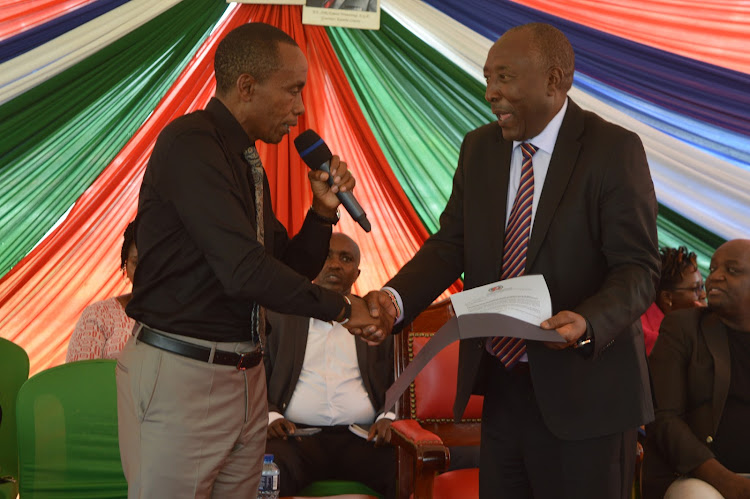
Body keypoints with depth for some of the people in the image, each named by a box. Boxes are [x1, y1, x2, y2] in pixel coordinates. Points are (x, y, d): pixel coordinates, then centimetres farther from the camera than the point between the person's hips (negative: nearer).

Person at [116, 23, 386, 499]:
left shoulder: (248, 163, 14)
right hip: (181, 371, -8)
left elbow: (289, 270, 20)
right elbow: (243, 271, -23)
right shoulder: (190, 143, -14)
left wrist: (324, 210, 3)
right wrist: (341, 308, -12)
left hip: (246, 378, 9)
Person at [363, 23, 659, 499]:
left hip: (582, 394, -5)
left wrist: (587, 322, -32)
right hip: (500, 387, 5)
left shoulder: (614, 149, -10)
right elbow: (451, 244, 5)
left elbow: (639, 267, -13)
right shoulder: (479, 148, 8)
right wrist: (395, 297, -13)